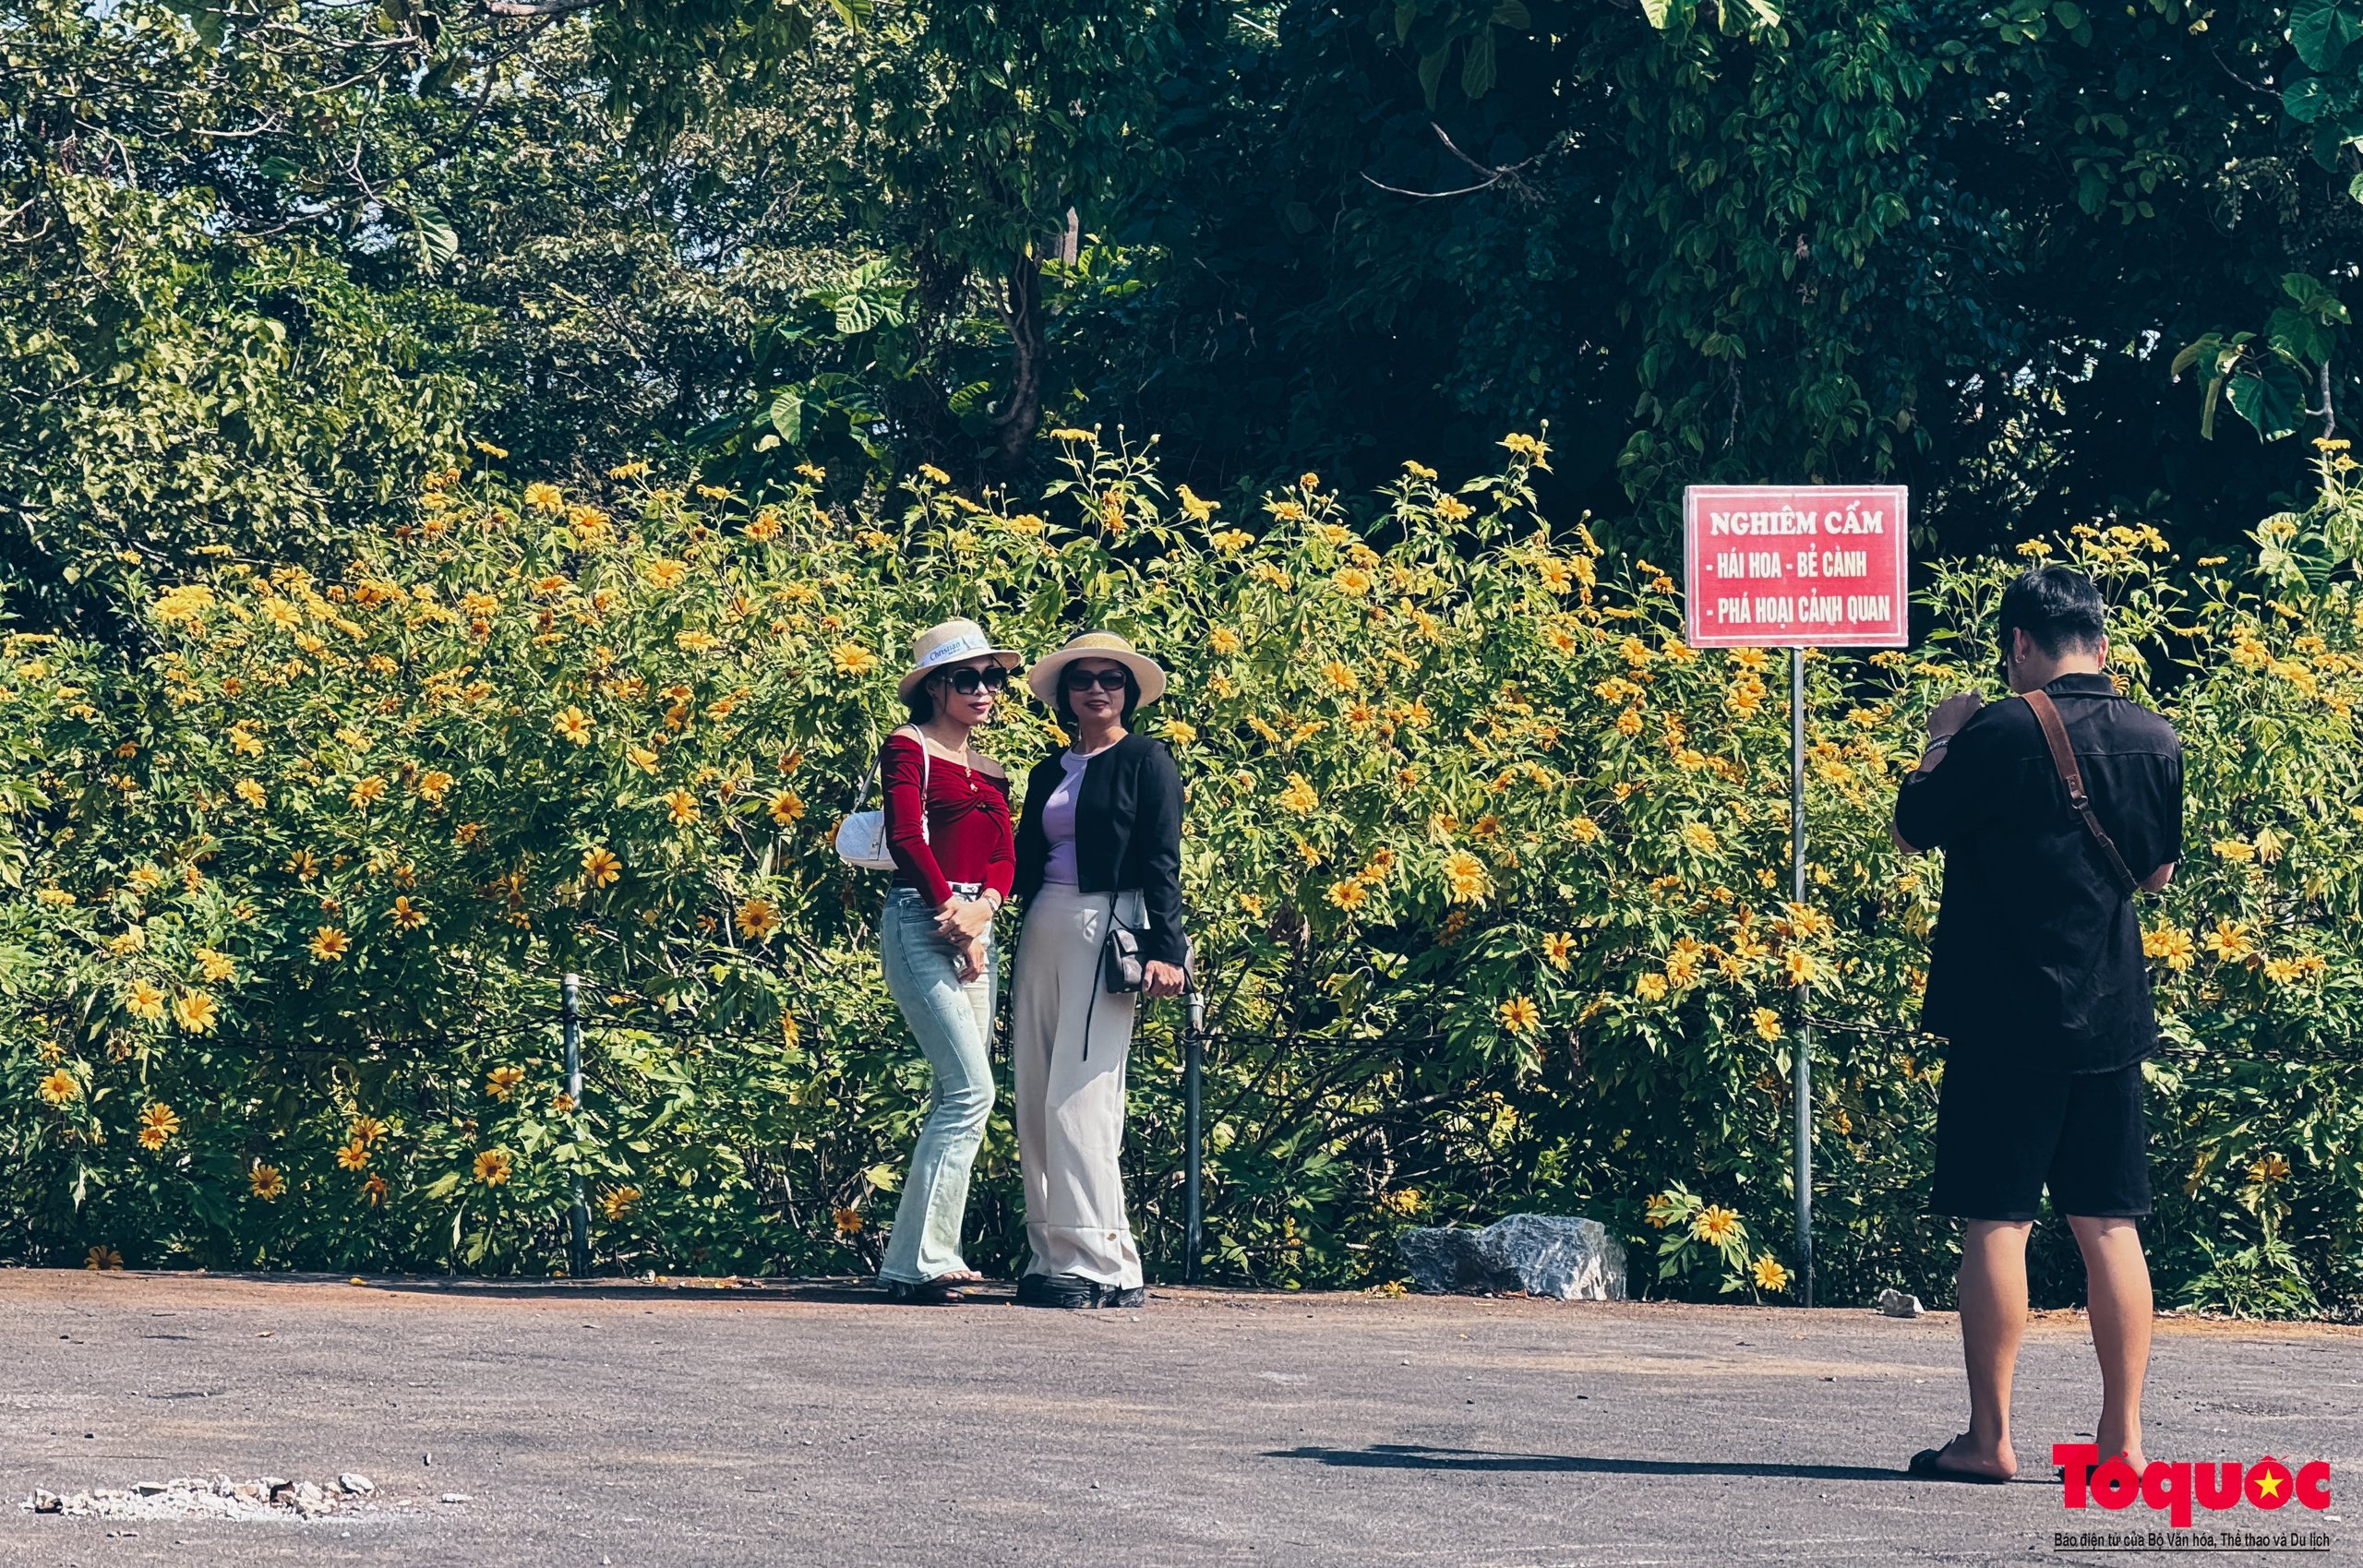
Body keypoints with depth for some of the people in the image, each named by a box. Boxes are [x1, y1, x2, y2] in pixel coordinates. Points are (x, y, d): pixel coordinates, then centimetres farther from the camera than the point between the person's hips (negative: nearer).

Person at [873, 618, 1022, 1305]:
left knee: (961, 1097, 3)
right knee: (970, 1089, -16)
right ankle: (918, 1260, -15)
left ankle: (929, 1255, 5)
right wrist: (951, 914, -13)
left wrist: (983, 906, -10)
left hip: (976, 927, 8)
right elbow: (906, 837, -11)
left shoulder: (990, 772, 21)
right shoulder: (908, 748, 0)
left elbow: (1005, 856, 10)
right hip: (922, 920, -8)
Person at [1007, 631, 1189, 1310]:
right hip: (1043, 930, 7)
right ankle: (1051, 1257, 4)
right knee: (1034, 1101, 2)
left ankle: (1100, 1264, -14)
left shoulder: (1147, 762, 2)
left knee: (1079, 1098, -14)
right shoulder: (1049, 772, 19)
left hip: (1109, 928, -7)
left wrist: (1163, 950, -15)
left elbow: (1162, 861, -6)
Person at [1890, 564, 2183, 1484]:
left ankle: (1989, 1439, -1)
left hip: (2006, 1018, -5)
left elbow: (1911, 833, -1)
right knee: (2108, 1226, 8)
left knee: (1996, 1222, -1)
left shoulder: (2000, 734, -13)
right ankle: (2122, 1437, 8)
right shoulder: (2154, 740, 4)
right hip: (2111, 1019, 5)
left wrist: (1943, 744, 13)